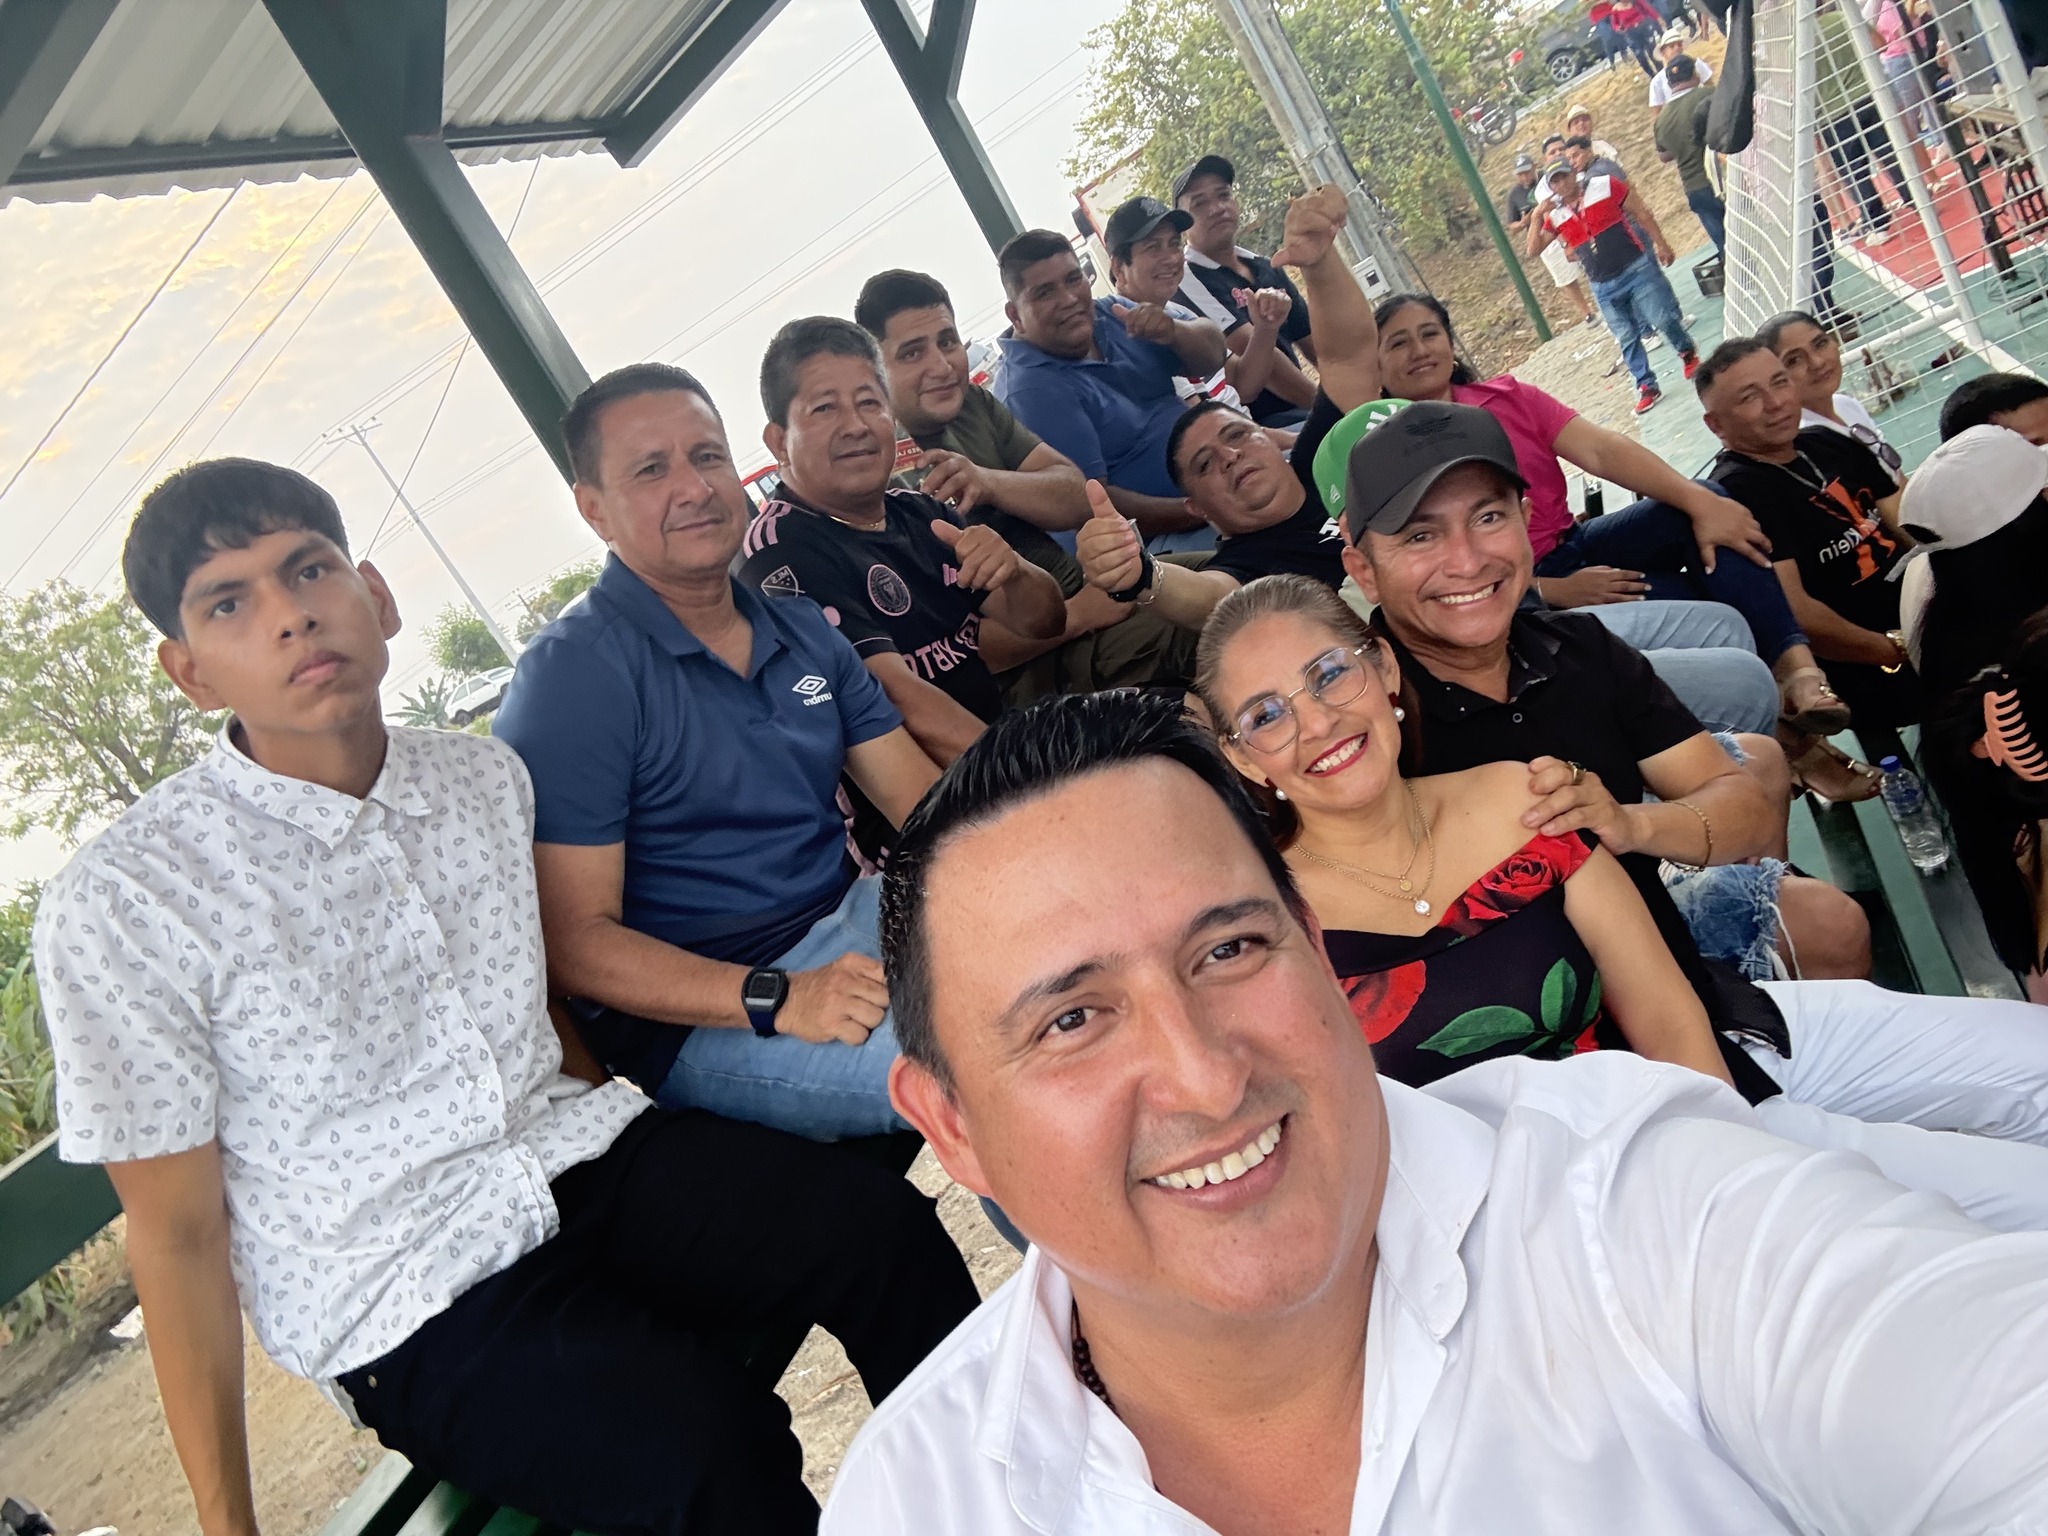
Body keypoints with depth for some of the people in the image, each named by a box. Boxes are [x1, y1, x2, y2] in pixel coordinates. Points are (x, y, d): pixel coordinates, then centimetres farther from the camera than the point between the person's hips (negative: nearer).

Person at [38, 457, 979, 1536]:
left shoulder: (486, 777, 5)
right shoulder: (118, 907, -11)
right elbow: (177, 1235, -6)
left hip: (577, 1152, 5)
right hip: (406, 1302, -4)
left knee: (887, 1233, -17)